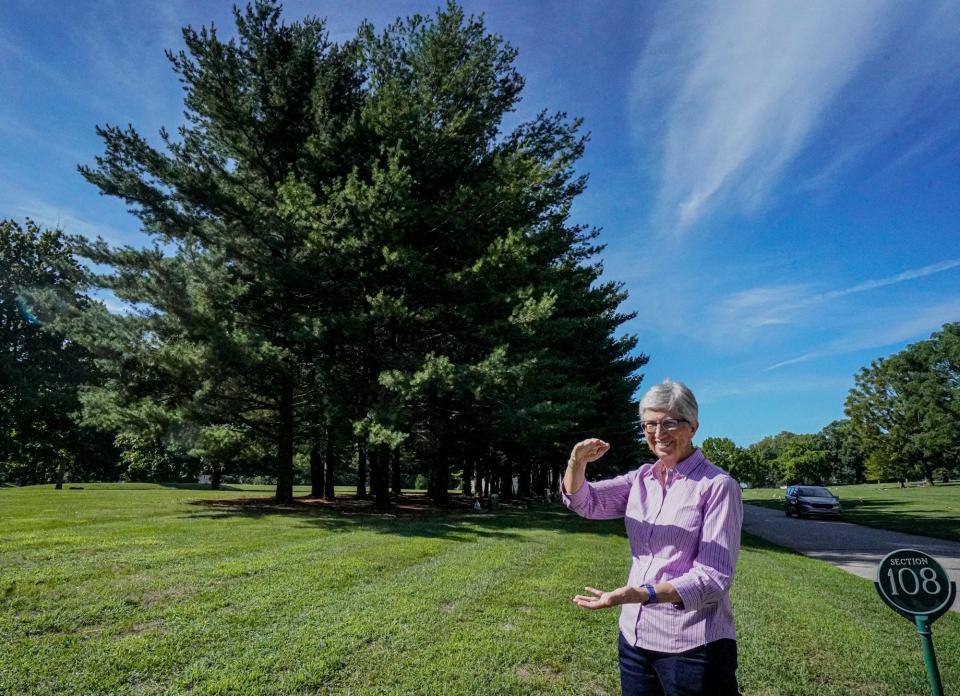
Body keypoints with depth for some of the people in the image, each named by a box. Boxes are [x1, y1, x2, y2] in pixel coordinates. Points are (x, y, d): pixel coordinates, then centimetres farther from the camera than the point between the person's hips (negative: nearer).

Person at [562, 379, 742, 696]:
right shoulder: (642, 478, 5)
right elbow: (585, 501, -3)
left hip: (692, 646, -5)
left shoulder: (717, 485, -13)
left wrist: (640, 594, -31)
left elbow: (713, 577, -18)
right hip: (634, 636, 5)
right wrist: (577, 462, -25)